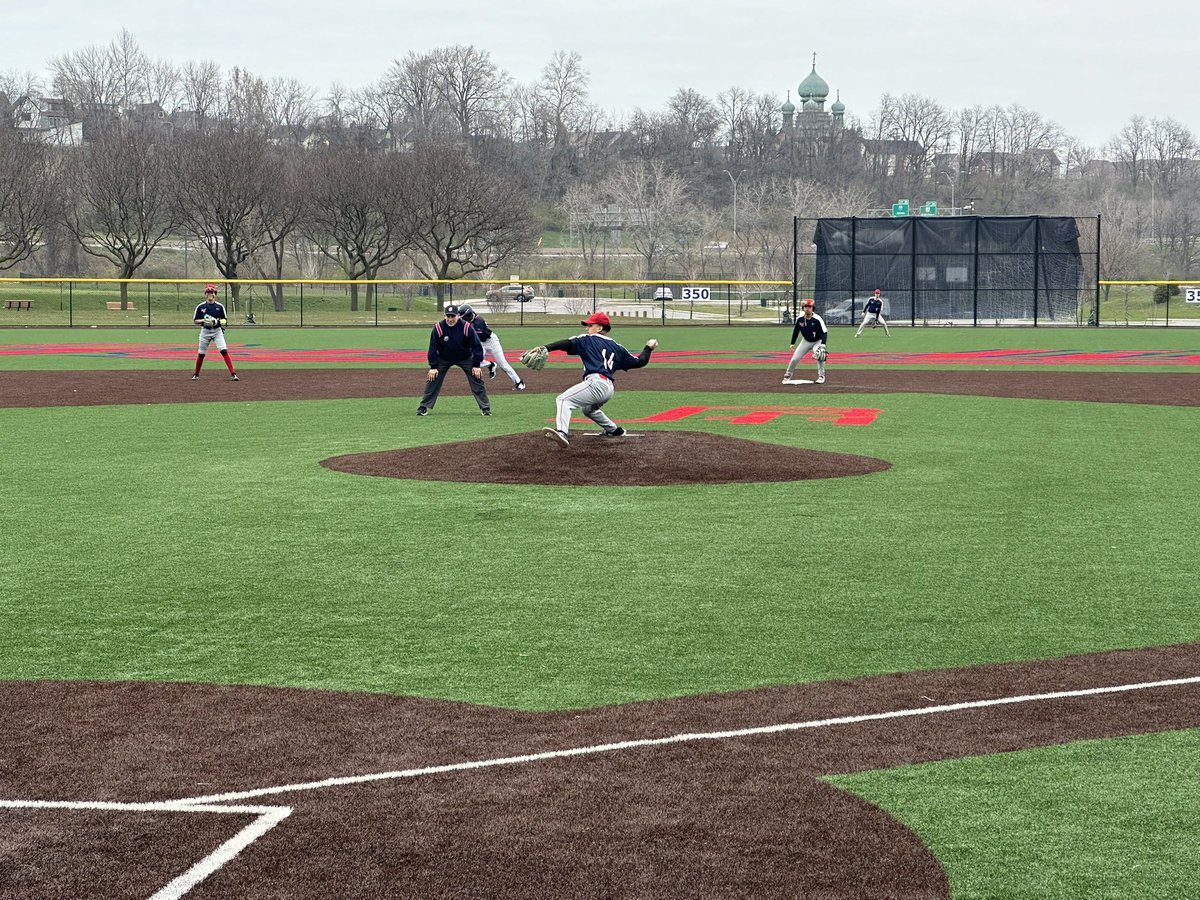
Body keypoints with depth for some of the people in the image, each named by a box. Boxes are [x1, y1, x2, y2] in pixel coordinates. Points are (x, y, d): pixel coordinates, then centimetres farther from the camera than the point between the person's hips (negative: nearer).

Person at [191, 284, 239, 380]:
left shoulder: (220, 306, -1)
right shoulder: (200, 307, -2)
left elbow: (225, 319, 6)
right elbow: (195, 320, 3)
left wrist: (218, 321, -15)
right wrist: (203, 320, -17)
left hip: (217, 331, -1)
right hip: (205, 331, 1)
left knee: (224, 351, -14)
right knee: (201, 353, 8)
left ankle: (232, 374, -16)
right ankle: (196, 374, 26)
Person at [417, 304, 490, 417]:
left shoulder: (466, 327, -24)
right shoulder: (438, 328, -22)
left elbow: (476, 346, -15)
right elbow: (433, 348, -14)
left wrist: (476, 365, -17)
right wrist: (433, 367, -16)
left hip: (465, 359, 0)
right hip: (443, 359, 0)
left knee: (477, 378, -8)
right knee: (433, 379, -9)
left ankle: (485, 408, 0)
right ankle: (423, 407, 0)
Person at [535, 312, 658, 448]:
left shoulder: (588, 339, 9)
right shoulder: (616, 347, 24)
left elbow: (566, 344, -6)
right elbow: (638, 362, 24)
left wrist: (545, 348, -15)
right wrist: (648, 348, 42)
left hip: (596, 382, -8)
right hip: (609, 389, 8)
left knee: (563, 400, -21)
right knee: (588, 408, 38)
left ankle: (562, 432, -46)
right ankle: (614, 430, 45)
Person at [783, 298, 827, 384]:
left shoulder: (817, 319, -25)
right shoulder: (800, 319, -12)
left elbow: (825, 332, -23)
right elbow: (796, 331, 4)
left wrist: (822, 345, -34)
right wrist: (793, 343, 5)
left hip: (817, 341, -4)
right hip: (806, 341, 4)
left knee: (820, 356, -29)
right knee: (794, 359, 0)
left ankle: (821, 376, -12)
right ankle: (788, 375, 23)